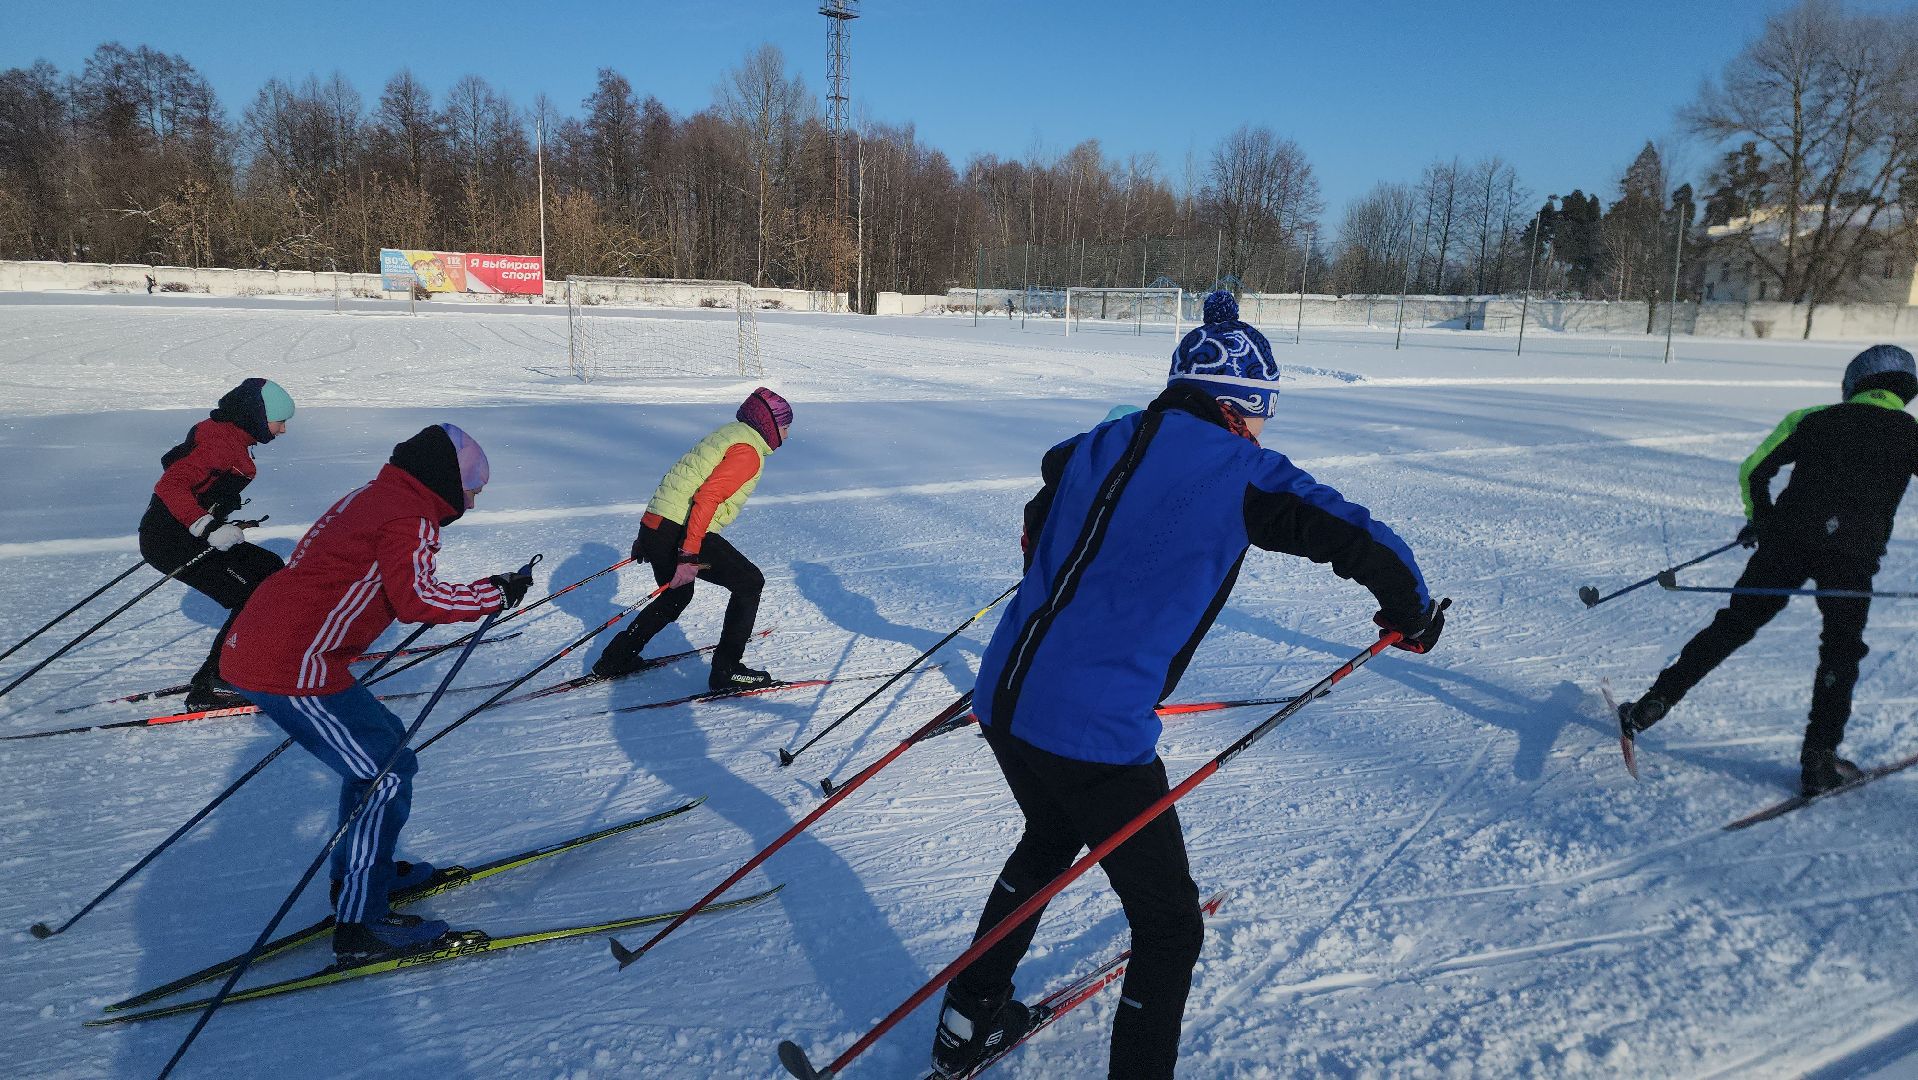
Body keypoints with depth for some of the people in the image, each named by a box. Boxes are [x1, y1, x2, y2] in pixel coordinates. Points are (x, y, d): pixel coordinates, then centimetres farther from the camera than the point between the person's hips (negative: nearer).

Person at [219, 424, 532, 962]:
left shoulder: (369, 497, 18)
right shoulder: (408, 517, -12)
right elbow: (415, 598, -24)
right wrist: (496, 593, -15)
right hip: (292, 671, -10)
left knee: (380, 743, 22)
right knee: (389, 772, -2)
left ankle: (359, 871, 33)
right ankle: (359, 925, 3)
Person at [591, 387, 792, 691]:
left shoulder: (728, 434, 20)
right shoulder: (748, 450, -10)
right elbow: (707, 497, -23)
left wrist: (648, 537, 27)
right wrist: (689, 556, -26)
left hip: (654, 526, 10)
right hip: (680, 532, -10)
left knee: (676, 597, 28)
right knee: (750, 583, 0)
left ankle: (616, 659, 34)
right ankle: (727, 670, 1)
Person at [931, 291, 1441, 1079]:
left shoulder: (1104, 443, 10)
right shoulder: (1241, 475, -7)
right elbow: (1364, 542, -9)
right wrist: (1411, 614, 12)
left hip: (1003, 698, 8)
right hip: (1096, 734, -7)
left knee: (1050, 840, 34)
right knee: (1169, 927, 14)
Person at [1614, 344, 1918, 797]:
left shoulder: (1814, 419, 14)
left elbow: (1753, 471, 13)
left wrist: (1759, 520, 26)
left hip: (1788, 539, 1)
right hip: (1853, 555, -1)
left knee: (1732, 626, 10)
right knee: (1841, 650, 14)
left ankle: (1651, 705, 4)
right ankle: (1818, 762, 11)